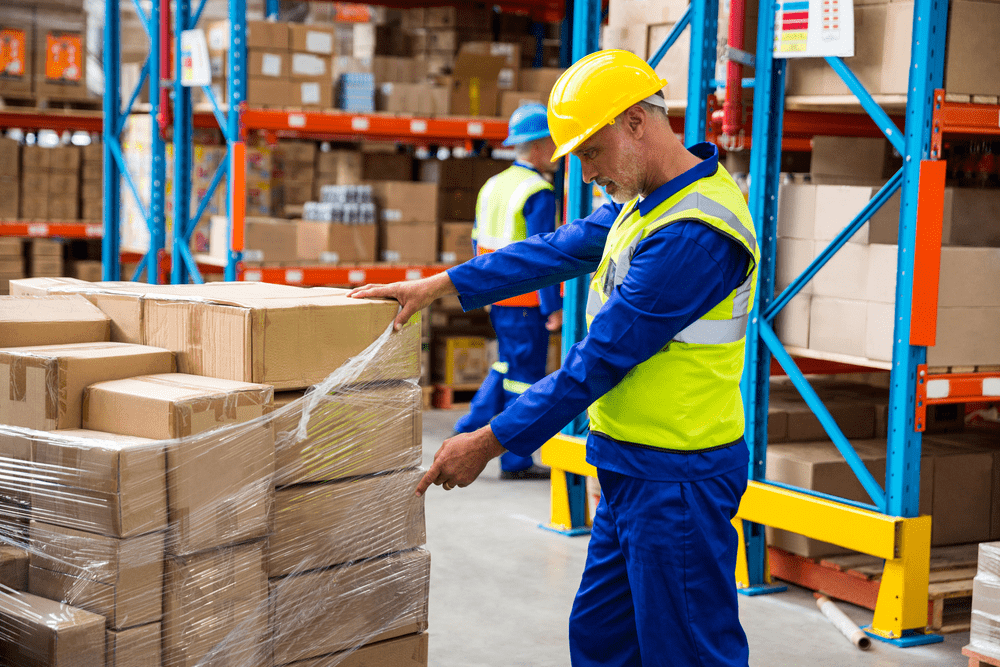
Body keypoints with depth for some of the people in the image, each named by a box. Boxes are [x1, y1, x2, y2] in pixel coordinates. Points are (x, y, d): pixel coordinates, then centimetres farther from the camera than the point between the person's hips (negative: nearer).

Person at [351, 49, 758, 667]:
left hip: (677, 479, -10)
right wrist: (438, 285, 9)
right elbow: (562, 250, 15)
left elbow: (603, 358, -23)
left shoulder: (696, 232, -23)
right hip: (630, 468, 10)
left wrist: (490, 442, -17)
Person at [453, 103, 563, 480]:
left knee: (507, 366, 22)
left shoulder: (493, 185, 10)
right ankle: (515, 461, 6)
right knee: (525, 377, 0)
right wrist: (552, 307, -18)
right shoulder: (538, 193, -16)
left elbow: (480, 243, 15)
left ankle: (471, 430, 16)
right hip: (526, 301, -8)